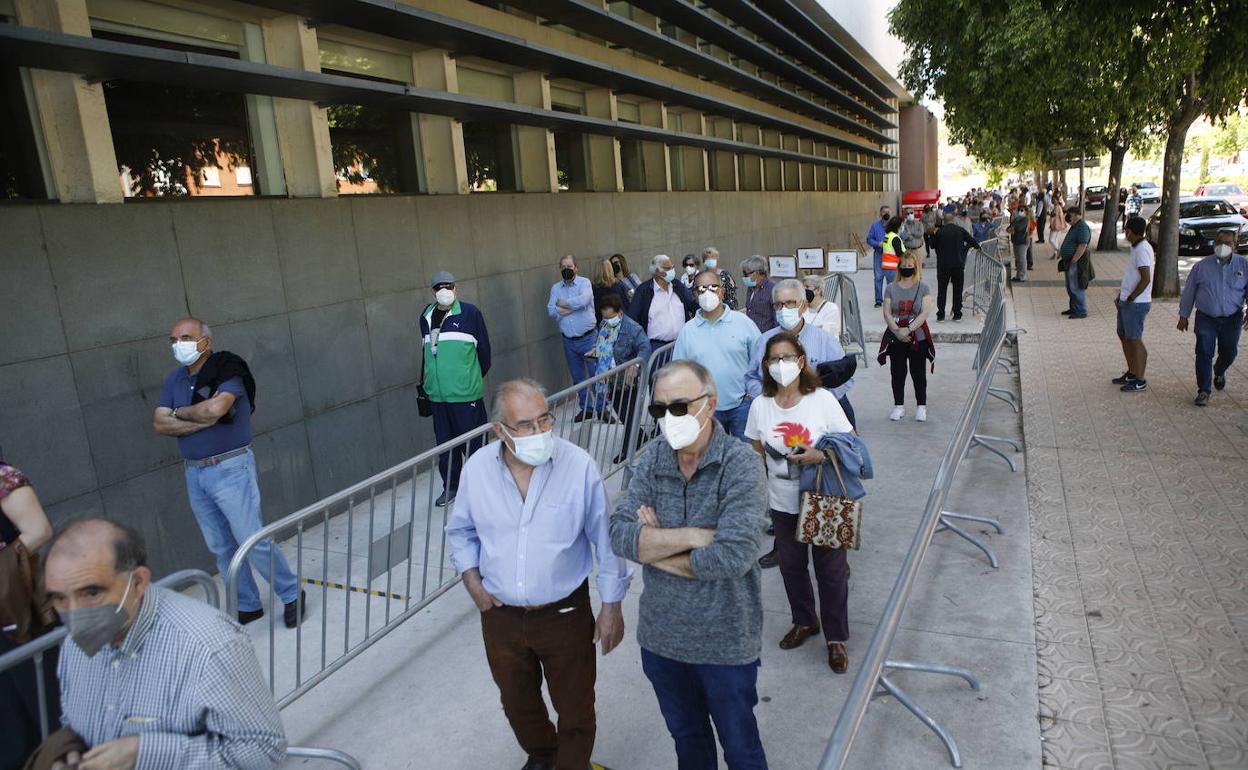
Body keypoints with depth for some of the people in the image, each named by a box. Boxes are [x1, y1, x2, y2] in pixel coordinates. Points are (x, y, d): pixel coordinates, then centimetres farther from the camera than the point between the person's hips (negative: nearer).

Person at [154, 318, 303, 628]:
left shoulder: (227, 370, -12)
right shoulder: (175, 378, 8)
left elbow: (215, 407, -30)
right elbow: (160, 424, -1)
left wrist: (179, 412, -11)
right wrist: (202, 420, -15)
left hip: (230, 469, -7)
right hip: (194, 473, 7)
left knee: (252, 541, -5)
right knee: (221, 547, 13)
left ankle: (292, 595, 12)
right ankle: (247, 605, 26)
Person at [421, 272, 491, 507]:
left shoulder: (469, 313, -5)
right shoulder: (426, 317, 11)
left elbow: (483, 347, 1)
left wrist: (477, 376, 10)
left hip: (466, 393, -5)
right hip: (437, 394, 5)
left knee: (472, 442, 3)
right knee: (444, 443, 13)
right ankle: (451, 486, 26)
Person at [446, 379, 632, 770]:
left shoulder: (579, 466, -21)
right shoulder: (477, 469, -12)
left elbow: (606, 541, -11)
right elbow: (461, 531, 7)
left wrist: (612, 606, -7)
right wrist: (473, 583, -2)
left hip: (566, 615, -3)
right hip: (501, 616, 4)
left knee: (576, 710, 15)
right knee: (518, 705, 26)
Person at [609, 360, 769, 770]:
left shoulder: (740, 463, -20)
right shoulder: (651, 458, -7)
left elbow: (733, 556, -29)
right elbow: (619, 534, -15)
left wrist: (655, 547, -17)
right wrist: (693, 536, -26)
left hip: (725, 640, -4)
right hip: (661, 635, 4)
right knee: (685, 736, 27)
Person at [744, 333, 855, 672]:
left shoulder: (823, 400, -13)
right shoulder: (760, 406, -5)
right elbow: (756, 451, 8)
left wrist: (820, 456, -25)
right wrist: (781, 462, -6)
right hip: (783, 503, 3)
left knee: (831, 570, 7)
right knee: (791, 565, 19)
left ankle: (836, 638, 27)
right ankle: (804, 621, 44)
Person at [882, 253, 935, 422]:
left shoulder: (923, 288, 0)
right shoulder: (891, 289, 5)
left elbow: (925, 312, -9)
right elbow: (887, 313, -2)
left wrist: (908, 329, -17)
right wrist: (897, 331, -15)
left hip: (918, 338, -2)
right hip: (896, 338, 2)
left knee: (918, 373, 2)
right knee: (897, 373, 6)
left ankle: (921, 407, 14)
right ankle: (899, 406, 18)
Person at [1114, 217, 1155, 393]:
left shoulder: (1142, 249, -19)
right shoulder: (1137, 247, 12)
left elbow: (1145, 279, -25)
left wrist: (1129, 299, -18)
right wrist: (1120, 295, 14)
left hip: (1135, 304, -10)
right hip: (1127, 301, 10)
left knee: (1135, 340, -2)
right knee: (1123, 335, 19)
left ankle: (1140, 381, 8)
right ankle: (1131, 373, 31)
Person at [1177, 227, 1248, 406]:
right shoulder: (1202, 266, -3)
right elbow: (1188, 292, 4)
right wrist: (1183, 316, 7)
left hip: (1232, 319, 1)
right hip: (1206, 318, -1)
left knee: (1229, 353, 11)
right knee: (1204, 354, -6)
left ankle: (1219, 372, 45)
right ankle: (1203, 391, 2)